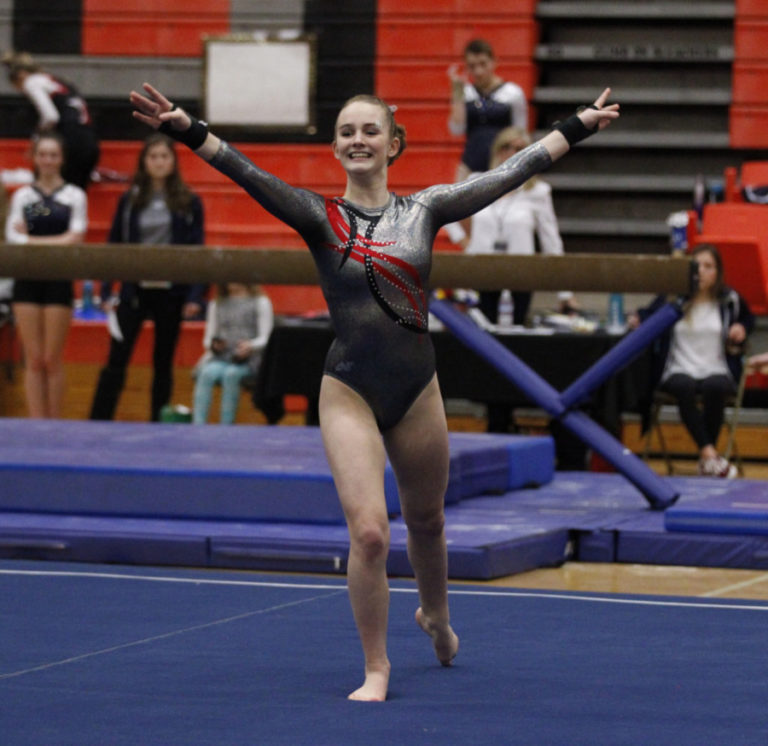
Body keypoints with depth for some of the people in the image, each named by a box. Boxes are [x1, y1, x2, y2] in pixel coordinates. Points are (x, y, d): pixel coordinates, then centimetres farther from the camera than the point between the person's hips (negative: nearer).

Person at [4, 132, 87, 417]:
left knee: (53, 359, -1)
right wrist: (55, 241, -14)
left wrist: (32, 239, -10)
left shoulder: (74, 196, 4)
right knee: (34, 360, 0)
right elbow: (12, 236, -1)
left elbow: (75, 238, -6)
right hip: (28, 279, 2)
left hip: (58, 280, -2)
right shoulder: (22, 196, 9)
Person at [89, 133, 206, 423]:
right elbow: (114, 246, 5)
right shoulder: (130, 201, 3)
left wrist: (195, 296, -7)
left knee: (163, 362, 8)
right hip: (135, 290, 0)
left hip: (171, 292, 0)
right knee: (116, 360, -4)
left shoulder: (189, 203, 1)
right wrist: (106, 292, -2)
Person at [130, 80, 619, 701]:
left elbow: (510, 174, 4)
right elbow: (249, 175, -17)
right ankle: (376, 669, 2)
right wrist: (188, 131, -31)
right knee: (369, 532, -14)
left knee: (426, 522, 20)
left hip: (417, 391, 2)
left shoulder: (424, 210, 3)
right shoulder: (320, 216, -3)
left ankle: (435, 616, 51)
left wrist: (579, 128, 3)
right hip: (349, 392, -2)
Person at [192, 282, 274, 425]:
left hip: (248, 360, -3)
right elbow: (208, 339, 19)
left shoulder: (261, 302, 9)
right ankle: (198, 425, -42)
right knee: (207, 373, -31)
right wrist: (213, 344, -6)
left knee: (231, 374, -36)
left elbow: (266, 338, 0)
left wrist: (251, 346, -21)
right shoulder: (216, 304, 22)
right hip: (220, 358, 3)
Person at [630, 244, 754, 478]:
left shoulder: (729, 300, 10)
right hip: (678, 370, 0)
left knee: (715, 387, -38)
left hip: (717, 371, 0)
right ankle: (708, 452, -43)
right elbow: (649, 314, 14)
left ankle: (706, 459, -30)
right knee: (684, 387, -39)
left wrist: (742, 328, 5)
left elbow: (748, 317, 28)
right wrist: (637, 318, -9)